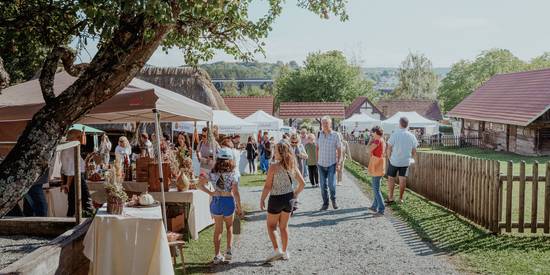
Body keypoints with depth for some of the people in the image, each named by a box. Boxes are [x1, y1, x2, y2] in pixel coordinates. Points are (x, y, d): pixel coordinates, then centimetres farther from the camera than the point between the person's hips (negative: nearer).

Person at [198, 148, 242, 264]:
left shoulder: (212, 174, -4)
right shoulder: (232, 175, -12)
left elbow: (200, 185, -7)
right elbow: (235, 193, -12)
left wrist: (210, 193, -3)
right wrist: (239, 207, -3)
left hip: (216, 201, 2)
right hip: (229, 201, -1)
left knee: (218, 229, 14)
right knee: (229, 227, 22)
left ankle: (217, 255, 14)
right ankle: (229, 250, 12)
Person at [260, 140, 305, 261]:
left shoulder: (274, 167, -18)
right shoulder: (292, 166, -3)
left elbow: (267, 186, -16)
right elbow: (302, 183, 2)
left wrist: (262, 200, -5)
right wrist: (295, 195, 14)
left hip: (276, 199, -5)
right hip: (289, 199, 5)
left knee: (271, 225, 13)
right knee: (284, 226, 18)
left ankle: (277, 250, 4)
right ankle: (285, 252, 25)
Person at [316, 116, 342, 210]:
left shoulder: (335, 135, -7)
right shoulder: (319, 134, 2)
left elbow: (339, 149, -3)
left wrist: (338, 162, -7)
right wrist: (317, 161, 9)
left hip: (331, 164, -3)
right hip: (321, 164, 3)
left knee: (331, 184, -7)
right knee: (323, 185, 6)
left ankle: (333, 200, 19)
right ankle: (325, 203, 18)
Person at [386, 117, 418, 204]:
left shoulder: (394, 135, -14)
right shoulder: (411, 136, -3)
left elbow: (389, 149, -10)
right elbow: (414, 152, 3)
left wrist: (390, 157, 7)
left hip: (394, 161, -3)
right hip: (406, 161, 3)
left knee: (391, 178, 10)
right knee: (402, 179, 10)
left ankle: (390, 197, 12)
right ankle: (401, 198, 16)